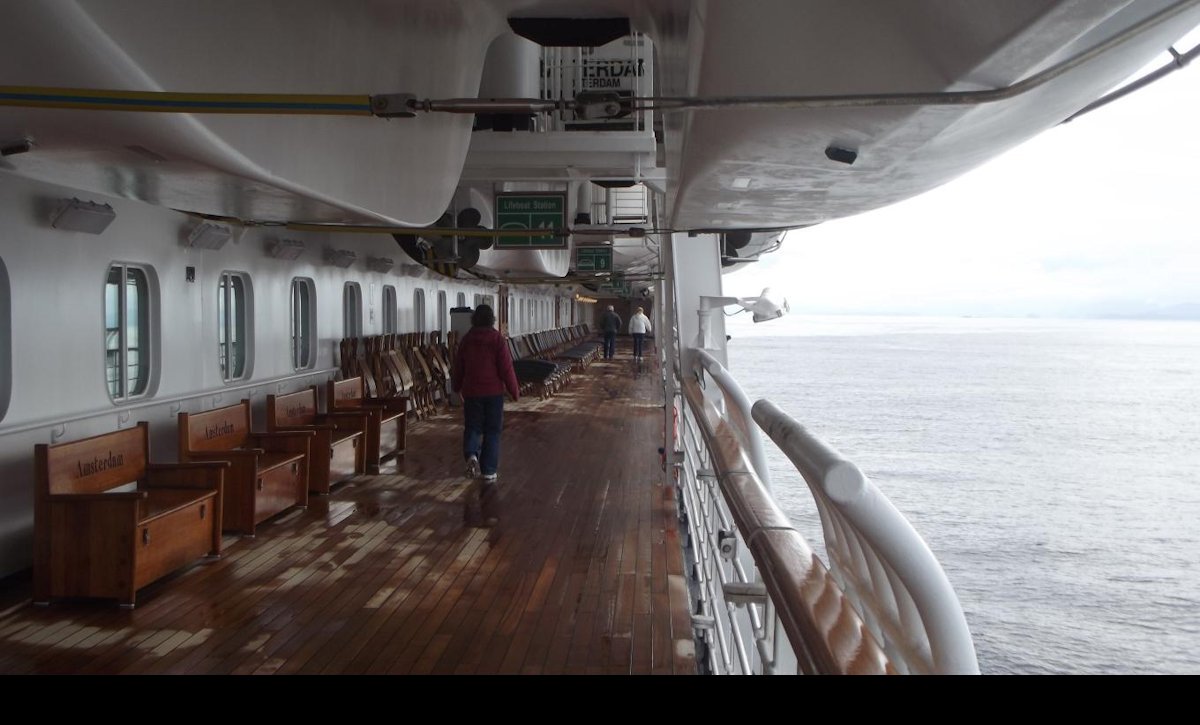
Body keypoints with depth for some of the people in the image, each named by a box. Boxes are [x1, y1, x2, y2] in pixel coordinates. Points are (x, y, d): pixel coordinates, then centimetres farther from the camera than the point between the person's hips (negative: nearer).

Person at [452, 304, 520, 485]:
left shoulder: (466, 339, 0)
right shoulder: (498, 340, -10)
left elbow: (458, 367, 9)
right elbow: (506, 368, -11)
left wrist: (456, 387, 25)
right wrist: (515, 391, -1)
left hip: (471, 391, 2)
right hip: (494, 392, -2)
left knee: (472, 427, 14)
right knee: (492, 431, 7)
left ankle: (471, 454, -15)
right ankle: (489, 472, 7)